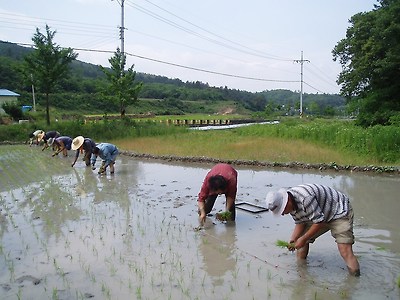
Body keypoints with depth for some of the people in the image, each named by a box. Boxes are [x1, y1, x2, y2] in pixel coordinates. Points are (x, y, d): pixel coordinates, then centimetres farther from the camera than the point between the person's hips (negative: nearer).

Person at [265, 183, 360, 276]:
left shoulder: (305, 198, -37)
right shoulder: (291, 203, -8)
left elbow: (319, 221, -31)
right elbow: (300, 223, 0)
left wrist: (303, 239, -24)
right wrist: (292, 240, -13)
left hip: (340, 212, -8)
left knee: (345, 251, -20)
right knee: (300, 241, 5)